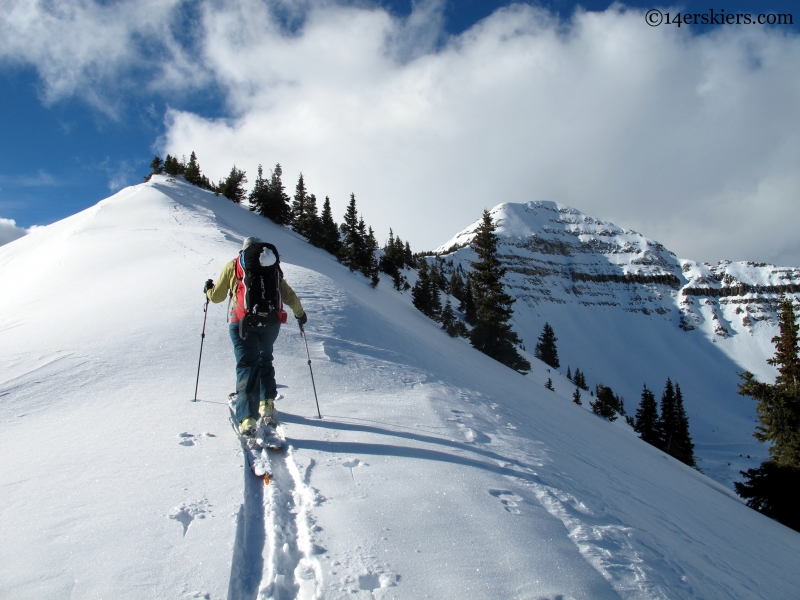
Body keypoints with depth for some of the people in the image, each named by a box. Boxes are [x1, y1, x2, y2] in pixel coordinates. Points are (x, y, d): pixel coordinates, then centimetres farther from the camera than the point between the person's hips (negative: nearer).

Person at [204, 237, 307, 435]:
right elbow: (289, 296, 21)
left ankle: (247, 418, -15)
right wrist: (300, 313, 37)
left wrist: (208, 289, 38)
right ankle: (267, 405, 19)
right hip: (271, 322, 3)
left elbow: (217, 297, 15)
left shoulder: (233, 266, 10)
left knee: (247, 366, -4)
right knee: (265, 360, 24)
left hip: (243, 322, -2)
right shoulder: (273, 267, 16)